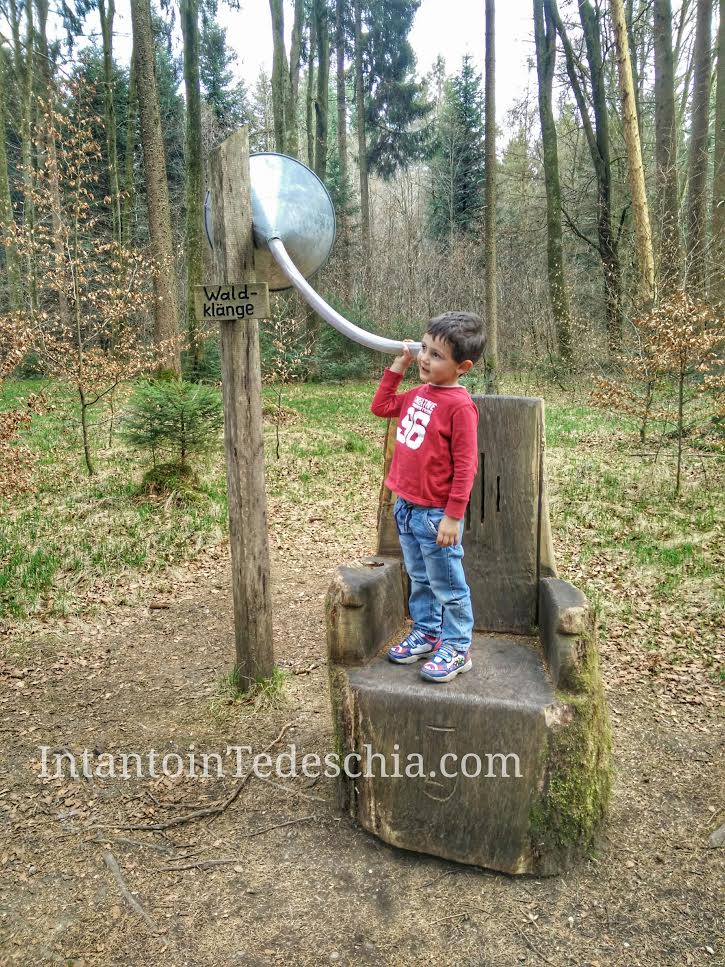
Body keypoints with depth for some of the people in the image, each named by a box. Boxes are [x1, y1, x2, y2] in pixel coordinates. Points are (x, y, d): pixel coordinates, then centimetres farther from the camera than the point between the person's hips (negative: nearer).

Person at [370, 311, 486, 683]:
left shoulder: (459, 405, -19)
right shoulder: (419, 393, 6)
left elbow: (465, 466, -19)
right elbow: (381, 407, 21)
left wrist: (453, 516, -19)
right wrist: (397, 367, 11)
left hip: (436, 514, -8)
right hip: (406, 507, 8)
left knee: (447, 585, 7)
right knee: (419, 579, 21)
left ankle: (456, 649, 22)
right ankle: (426, 634, 37)